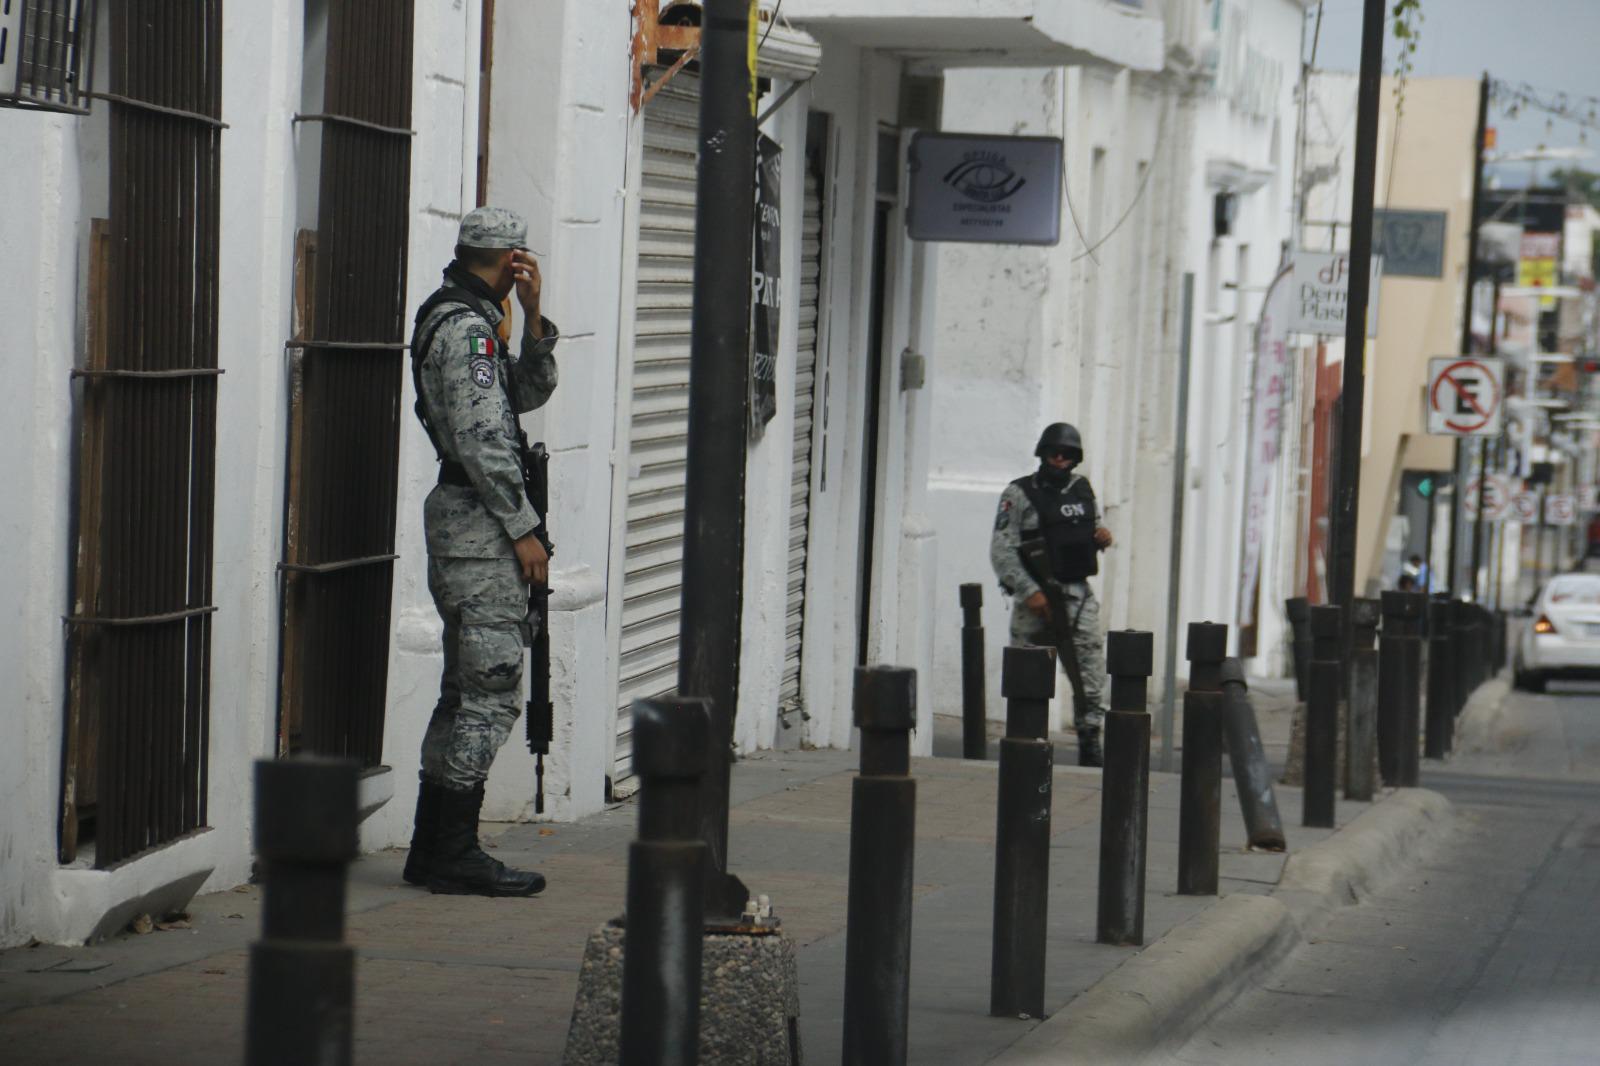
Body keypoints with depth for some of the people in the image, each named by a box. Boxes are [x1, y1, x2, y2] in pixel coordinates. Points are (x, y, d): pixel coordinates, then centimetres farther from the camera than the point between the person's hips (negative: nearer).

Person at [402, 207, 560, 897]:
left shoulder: (464, 320, 18)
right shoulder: (466, 327, -14)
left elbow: (528, 394, 23)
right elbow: (481, 439, -19)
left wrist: (534, 319, 10)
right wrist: (524, 529, -16)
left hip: (463, 520, 11)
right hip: (480, 523, -11)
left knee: (465, 690, 13)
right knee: (491, 692, -9)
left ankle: (433, 850, 16)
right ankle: (453, 854, -7)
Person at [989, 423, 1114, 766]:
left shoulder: (1083, 489, 12)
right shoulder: (1019, 494, -5)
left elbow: (1094, 528, 26)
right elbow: (1001, 551, -10)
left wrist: (1103, 537, 1)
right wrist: (1028, 591, -17)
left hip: (1077, 594, 4)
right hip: (1036, 597, -4)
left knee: (1091, 669, -4)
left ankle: (1089, 744, 2)